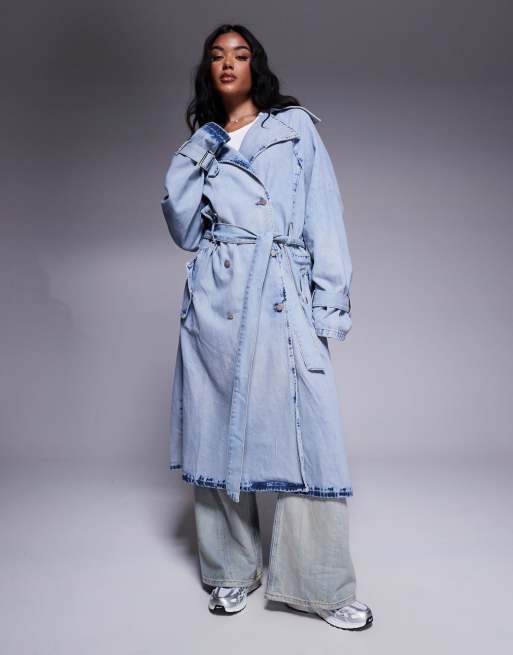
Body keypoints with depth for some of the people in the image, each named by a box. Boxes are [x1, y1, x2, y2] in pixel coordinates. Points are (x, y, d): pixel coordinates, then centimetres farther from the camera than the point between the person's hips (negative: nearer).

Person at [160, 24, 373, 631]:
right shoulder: (201, 143, 20)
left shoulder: (295, 127, 12)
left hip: (281, 297, -2)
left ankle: (323, 586, 5)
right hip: (213, 301, 3)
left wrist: (328, 303, -7)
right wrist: (196, 156, 3)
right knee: (219, 431, 5)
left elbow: (324, 216, 3)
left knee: (304, 434, -8)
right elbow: (184, 229, 11)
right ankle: (231, 569, 21)